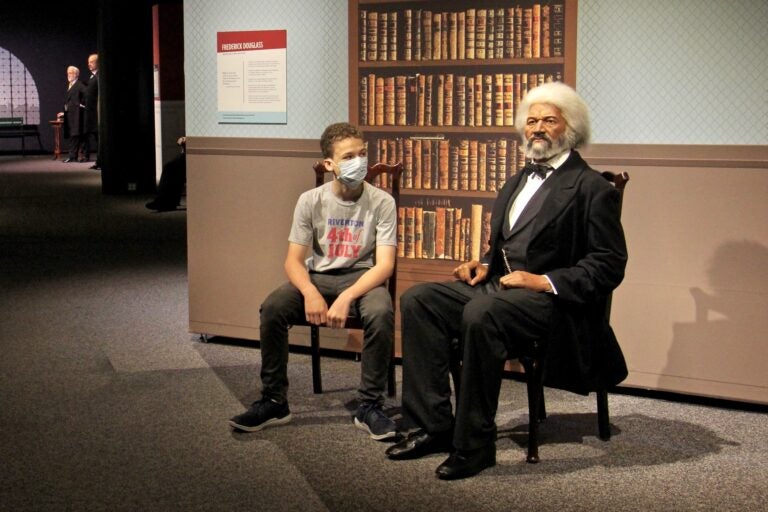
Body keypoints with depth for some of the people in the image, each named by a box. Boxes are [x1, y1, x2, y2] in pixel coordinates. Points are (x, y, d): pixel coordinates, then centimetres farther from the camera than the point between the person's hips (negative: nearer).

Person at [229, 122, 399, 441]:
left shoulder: (381, 202, -9)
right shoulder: (311, 201, -4)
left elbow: (385, 264, -15)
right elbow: (293, 260, -4)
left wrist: (347, 298, -30)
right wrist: (310, 293, -26)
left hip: (362, 277, -2)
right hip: (316, 276, 2)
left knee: (381, 314, -35)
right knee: (272, 309, -26)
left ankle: (369, 406, -19)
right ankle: (274, 402, -9)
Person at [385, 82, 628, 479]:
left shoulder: (591, 188, -3)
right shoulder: (519, 181, 22)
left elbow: (608, 266, -10)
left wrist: (545, 281, -19)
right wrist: (484, 264, 7)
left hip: (550, 299, -8)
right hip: (499, 284, 8)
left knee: (481, 314, -37)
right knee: (417, 300, -11)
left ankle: (474, 444, -25)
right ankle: (434, 426, -12)